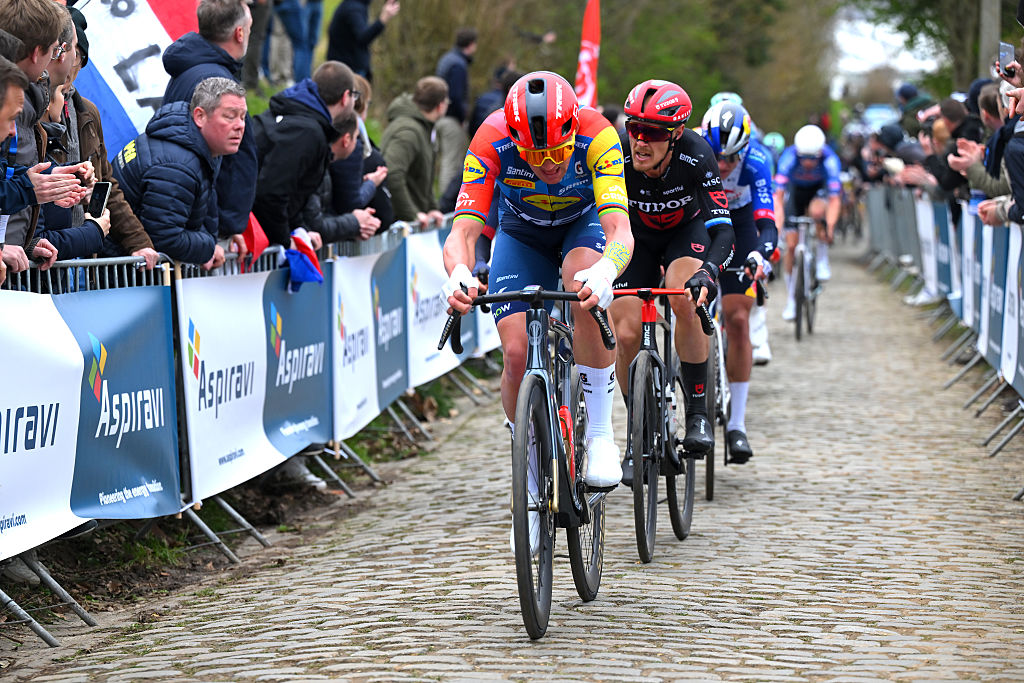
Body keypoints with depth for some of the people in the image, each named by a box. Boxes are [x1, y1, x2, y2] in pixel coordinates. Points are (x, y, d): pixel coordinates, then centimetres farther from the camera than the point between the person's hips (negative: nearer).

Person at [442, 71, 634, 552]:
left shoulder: (597, 137, -36)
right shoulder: (492, 141, -33)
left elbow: (619, 229, -46)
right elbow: (463, 229, -38)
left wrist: (604, 273, -68)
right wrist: (459, 275, -61)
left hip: (582, 227, -1)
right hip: (521, 235, 1)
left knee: (584, 286, -37)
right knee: (517, 354, -16)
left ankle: (600, 434, -25)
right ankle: (533, 484, 5)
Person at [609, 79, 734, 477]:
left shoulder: (696, 156, -34)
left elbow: (722, 229, -37)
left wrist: (707, 273, -56)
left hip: (687, 229, -2)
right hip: (636, 237, 2)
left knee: (684, 302, -31)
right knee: (626, 335, -12)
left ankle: (697, 412, -17)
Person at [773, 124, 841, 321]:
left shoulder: (830, 159, -35)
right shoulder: (789, 157, -34)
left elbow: (834, 199, -36)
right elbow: (778, 196, -37)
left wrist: (829, 228, -49)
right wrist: (776, 226, -48)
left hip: (819, 189, -1)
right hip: (795, 190, 1)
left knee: (817, 210, -37)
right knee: (791, 244, -6)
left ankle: (822, 260, -13)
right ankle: (791, 299, 10)